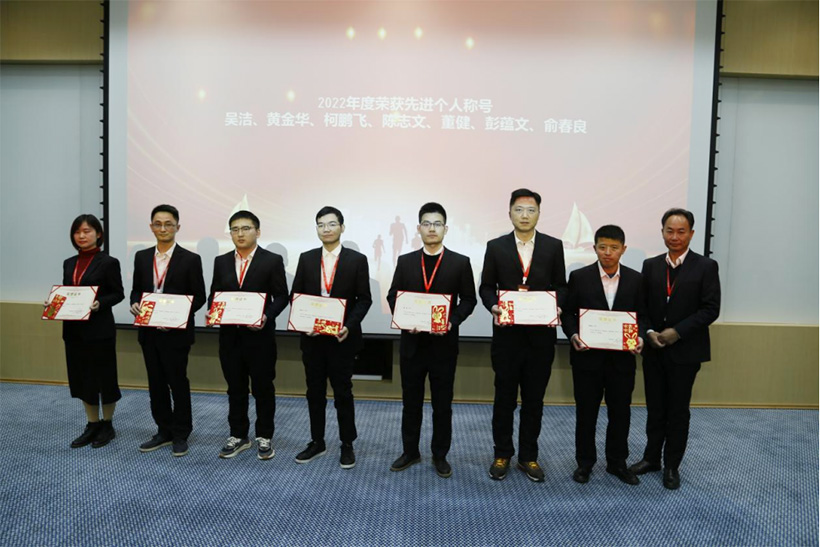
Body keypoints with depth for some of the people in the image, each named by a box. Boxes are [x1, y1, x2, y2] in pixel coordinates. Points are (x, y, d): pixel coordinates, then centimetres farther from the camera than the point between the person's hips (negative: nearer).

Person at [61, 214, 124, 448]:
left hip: (100, 330, -6)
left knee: (103, 377, 4)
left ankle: (107, 425, 21)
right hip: (73, 330, 6)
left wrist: (99, 303, -23)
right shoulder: (69, 263, 11)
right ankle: (92, 425, 26)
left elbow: (118, 294, -7)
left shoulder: (108, 262, -7)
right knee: (81, 378, 13)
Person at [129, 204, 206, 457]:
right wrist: (135, 304, -6)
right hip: (149, 332, 5)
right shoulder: (142, 257, 8)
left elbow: (199, 297, -6)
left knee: (178, 383, 5)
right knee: (156, 384, 13)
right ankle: (164, 431, 27)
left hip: (176, 332, -5)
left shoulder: (190, 259, -7)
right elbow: (136, 289, 15)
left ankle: (180, 435, 19)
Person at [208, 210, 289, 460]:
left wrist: (267, 316, -19)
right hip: (229, 335, 4)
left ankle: (264, 437, 21)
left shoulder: (272, 260, -3)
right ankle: (238, 436, 27)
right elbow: (214, 294, 12)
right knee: (235, 388, 13)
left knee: (263, 388, 7)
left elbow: (281, 296, -4)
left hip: (260, 335, -4)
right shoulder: (221, 261, 9)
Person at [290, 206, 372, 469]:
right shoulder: (306, 259, 6)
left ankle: (347, 445, 19)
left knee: (343, 392, 6)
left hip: (342, 337, -3)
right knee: (315, 392, 12)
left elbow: (364, 299, -4)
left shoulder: (357, 259, -3)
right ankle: (317, 442, 27)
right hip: (312, 336, 3)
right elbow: (296, 296, 7)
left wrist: (349, 325, -17)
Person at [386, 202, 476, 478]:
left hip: (444, 343, -1)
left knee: (443, 403, 9)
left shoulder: (460, 263, -1)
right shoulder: (405, 261, 5)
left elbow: (468, 300, 1)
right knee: (411, 401, 12)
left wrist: (452, 321, -15)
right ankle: (410, 452, 28)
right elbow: (393, 296, 7)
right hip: (412, 342, 2)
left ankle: (440, 455, 25)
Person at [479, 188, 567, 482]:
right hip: (507, 333, 0)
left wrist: (557, 307, -13)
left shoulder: (553, 246, 3)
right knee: (505, 397, 10)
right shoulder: (496, 247, 2)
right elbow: (486, 287, 5)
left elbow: (561, 285, 6)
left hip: (541, 334, 1)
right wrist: (494, 307, -14)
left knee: (534, 398, 10)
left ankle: (528, 456, 25)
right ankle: (502, 455, 25)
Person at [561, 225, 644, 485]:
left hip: (622, 358, 2)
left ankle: (617, 462, 30)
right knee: (586, 412, 10)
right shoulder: (579, 277, -3)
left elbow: (642, 315, 6)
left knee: (620, 412, 12)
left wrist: (640, 337, -12)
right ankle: (585, 462, 26)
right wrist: (573, 335, -16)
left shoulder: (635, 279, 2)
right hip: (588, 356, -1)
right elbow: (568, 312, 0)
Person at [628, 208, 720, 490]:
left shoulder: (705, 267, -4)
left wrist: (677, 331, -17)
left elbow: (711, 309, -9)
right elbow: (642, 305, 7)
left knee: (678, 411, 8)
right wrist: (649, 332, -9)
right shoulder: (650, 265, 6)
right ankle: (651, 458, 27)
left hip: (685, 351, -3)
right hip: (653, 350, 3)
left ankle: (672, 466, 23)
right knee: (655, 408, 13)